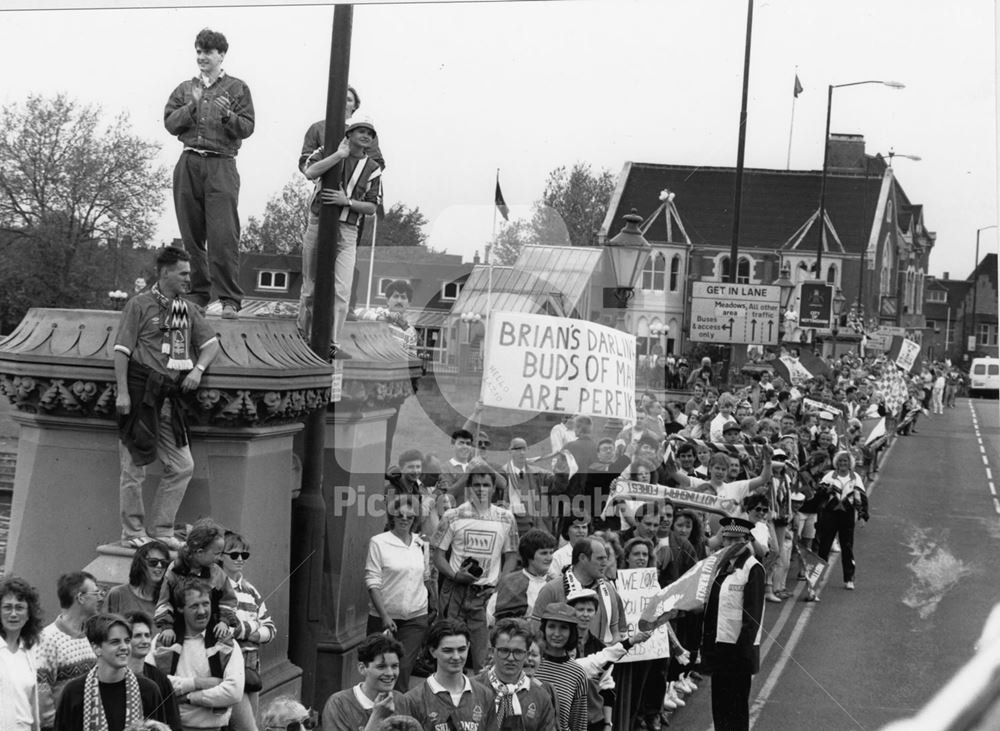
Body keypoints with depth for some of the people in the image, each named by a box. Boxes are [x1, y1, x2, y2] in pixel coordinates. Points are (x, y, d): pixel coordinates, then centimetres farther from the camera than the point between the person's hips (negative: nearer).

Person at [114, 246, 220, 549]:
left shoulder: (188, 311, 15)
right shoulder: (139, 305, -4)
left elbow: (211, 343, 16)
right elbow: (121, 350, -7)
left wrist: (198, 369, -3)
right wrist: (122, 392, -13)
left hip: (169, 396, 7)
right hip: (140, 392, -6)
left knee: (182, 466, 5)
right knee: (134, 467, 0)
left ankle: (160, 530, 15)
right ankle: (133, 533, 11)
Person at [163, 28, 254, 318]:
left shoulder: (237, 88, 10)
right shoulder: (185, 89, 18)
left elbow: (247, 128, 2)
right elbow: (169, 123, 7)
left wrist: (228, 115, -16)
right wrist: (192, 106, -7)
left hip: (221, 165, -3)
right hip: (188, 164, 3)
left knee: (223, 236, -12)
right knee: (191, 234, 3)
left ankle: (230, 299, -10)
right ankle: (197, 294, 10)